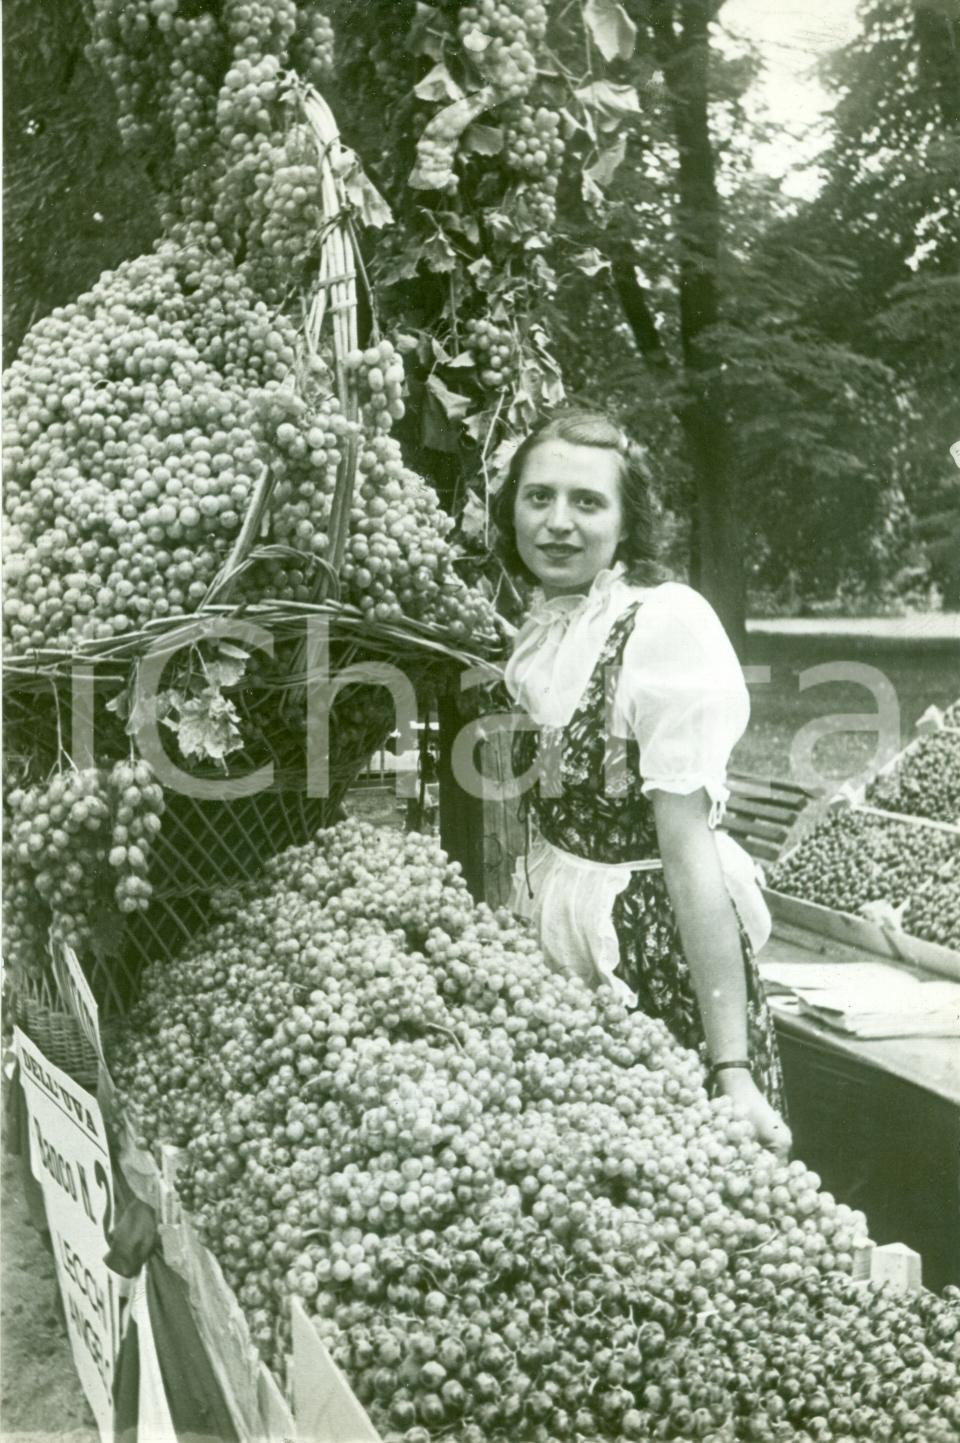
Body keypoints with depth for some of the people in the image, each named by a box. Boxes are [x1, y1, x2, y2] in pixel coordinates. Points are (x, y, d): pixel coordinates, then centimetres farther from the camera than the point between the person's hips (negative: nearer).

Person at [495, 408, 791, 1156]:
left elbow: (689, 848, -23)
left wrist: (733, 1069, -24)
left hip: (660, 958, -6)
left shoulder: (663, 623, -18)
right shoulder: (540, 632, 4)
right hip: (562, 954, 7)